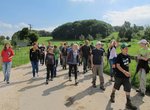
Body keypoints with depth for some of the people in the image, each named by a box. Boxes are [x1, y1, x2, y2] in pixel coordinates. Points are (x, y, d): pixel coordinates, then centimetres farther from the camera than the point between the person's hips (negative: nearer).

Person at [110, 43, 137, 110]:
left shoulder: (128, 56, 4)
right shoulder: (119, 56, -16)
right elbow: (118, 66, -20)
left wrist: (128, 72, 10)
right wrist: (124, 72, -26)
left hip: (126, 75, 5)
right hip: (119, 75, -5)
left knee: (128, 88, 4)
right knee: (116, 86, 14)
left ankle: (128, 103, 13)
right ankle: (112, 95, 41)